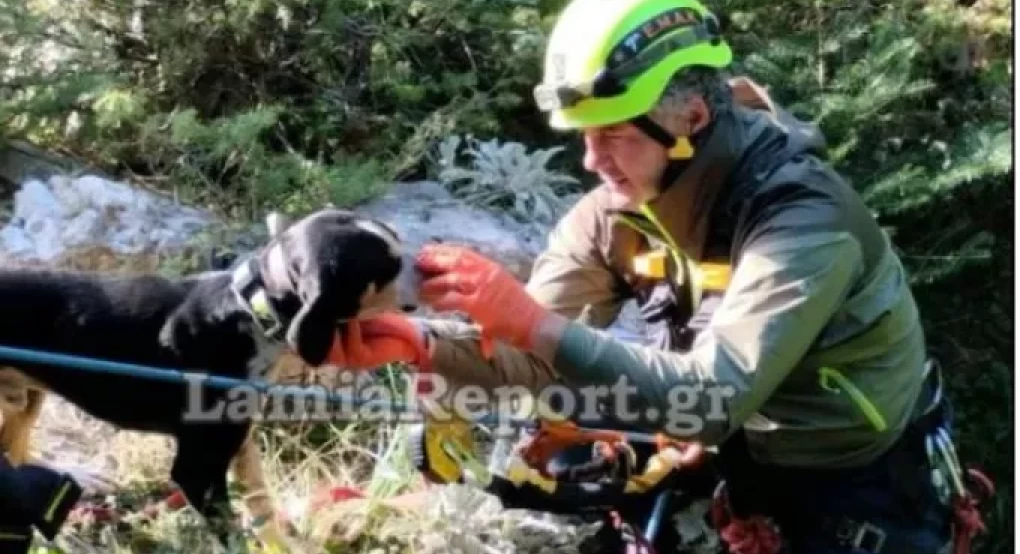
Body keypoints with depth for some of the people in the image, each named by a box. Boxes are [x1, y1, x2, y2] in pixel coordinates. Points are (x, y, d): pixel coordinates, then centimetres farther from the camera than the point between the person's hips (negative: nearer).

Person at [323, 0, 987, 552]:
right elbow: (533, 352, -12)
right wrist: (417, 342, -30)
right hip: (745, 454, 6)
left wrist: (534, 323, -45)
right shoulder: (619, 210, -10)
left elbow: (714, 398, -39)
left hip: (862, 484, -5)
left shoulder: (803, 219, -30)